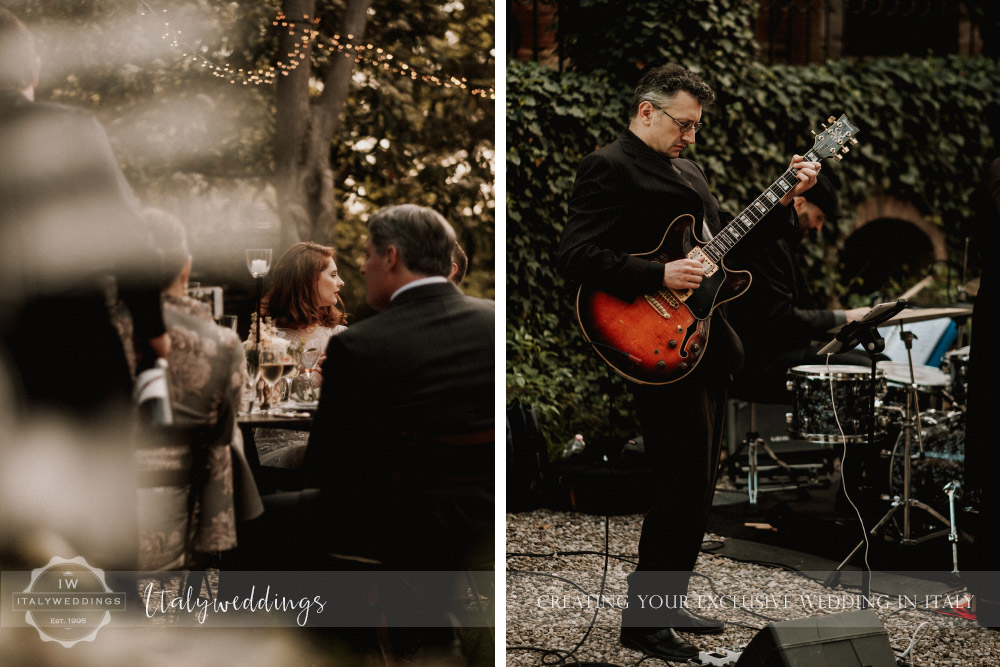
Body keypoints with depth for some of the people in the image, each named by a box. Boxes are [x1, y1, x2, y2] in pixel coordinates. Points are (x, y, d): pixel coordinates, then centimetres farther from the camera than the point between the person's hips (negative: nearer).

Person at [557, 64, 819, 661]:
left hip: (706, 343, 10)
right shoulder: (608, 168, -10)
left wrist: (785, 198, 12)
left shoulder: (687, 170, 19)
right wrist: (660, 276, -25)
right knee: (684, 484, -9)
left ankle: (668, 604, 25)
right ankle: (644, 619, 1)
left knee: (699, 484, 14)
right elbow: (577, 256, -19)